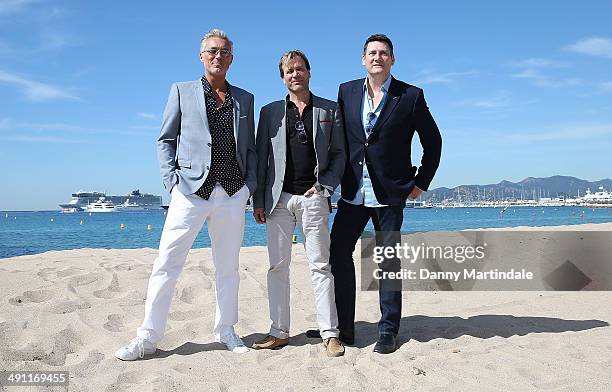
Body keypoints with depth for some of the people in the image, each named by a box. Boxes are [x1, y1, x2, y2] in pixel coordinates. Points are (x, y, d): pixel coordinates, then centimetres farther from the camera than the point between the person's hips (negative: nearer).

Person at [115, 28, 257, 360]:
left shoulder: (244, 99, 16)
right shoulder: (182, 91, 11)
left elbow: (250, 147, 16)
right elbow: (165, 140, 8)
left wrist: (251, 185, 4)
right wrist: (171, 178, -5)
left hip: (232, 195, 2)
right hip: (191, 190, -2)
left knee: (227, 266, 9)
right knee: (167, 263, -3)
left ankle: (225, 330, 23)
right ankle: (148, 336, 7)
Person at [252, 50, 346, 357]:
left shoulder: (329, 110, 11)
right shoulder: (270, 112, 12)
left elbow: (339, 153, 9)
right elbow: (261, 157, 9)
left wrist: (324, 186, -5)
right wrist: (258, 200, 2)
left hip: (313, 197, -1)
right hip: (278, 198, 2)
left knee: (320, 265, 0)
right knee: (278, 266, 4)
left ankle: (330, 333, 6)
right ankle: (279, 332, 13)